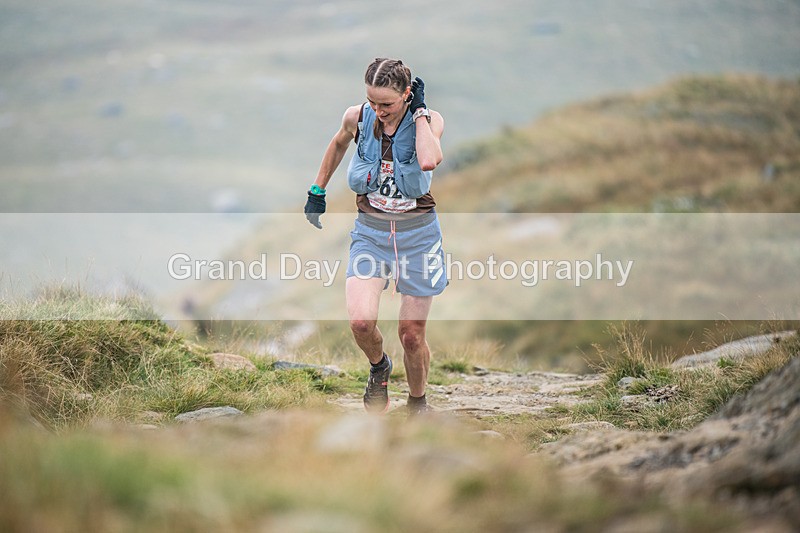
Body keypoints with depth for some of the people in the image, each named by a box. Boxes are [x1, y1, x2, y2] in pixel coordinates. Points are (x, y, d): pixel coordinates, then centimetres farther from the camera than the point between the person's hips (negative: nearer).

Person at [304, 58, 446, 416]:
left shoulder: (429, 120, -12)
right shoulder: (357, 117, -6)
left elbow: (429, 160, -34)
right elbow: (339, 144, 18)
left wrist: (419, 112, -24)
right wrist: (318, 190, 20)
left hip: (417, 232, -1)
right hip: (370, 230, 1)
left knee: (412, 335, 2)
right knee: (360, 321, -19)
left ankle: (417, 402, 30)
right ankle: (378, 366, 16)